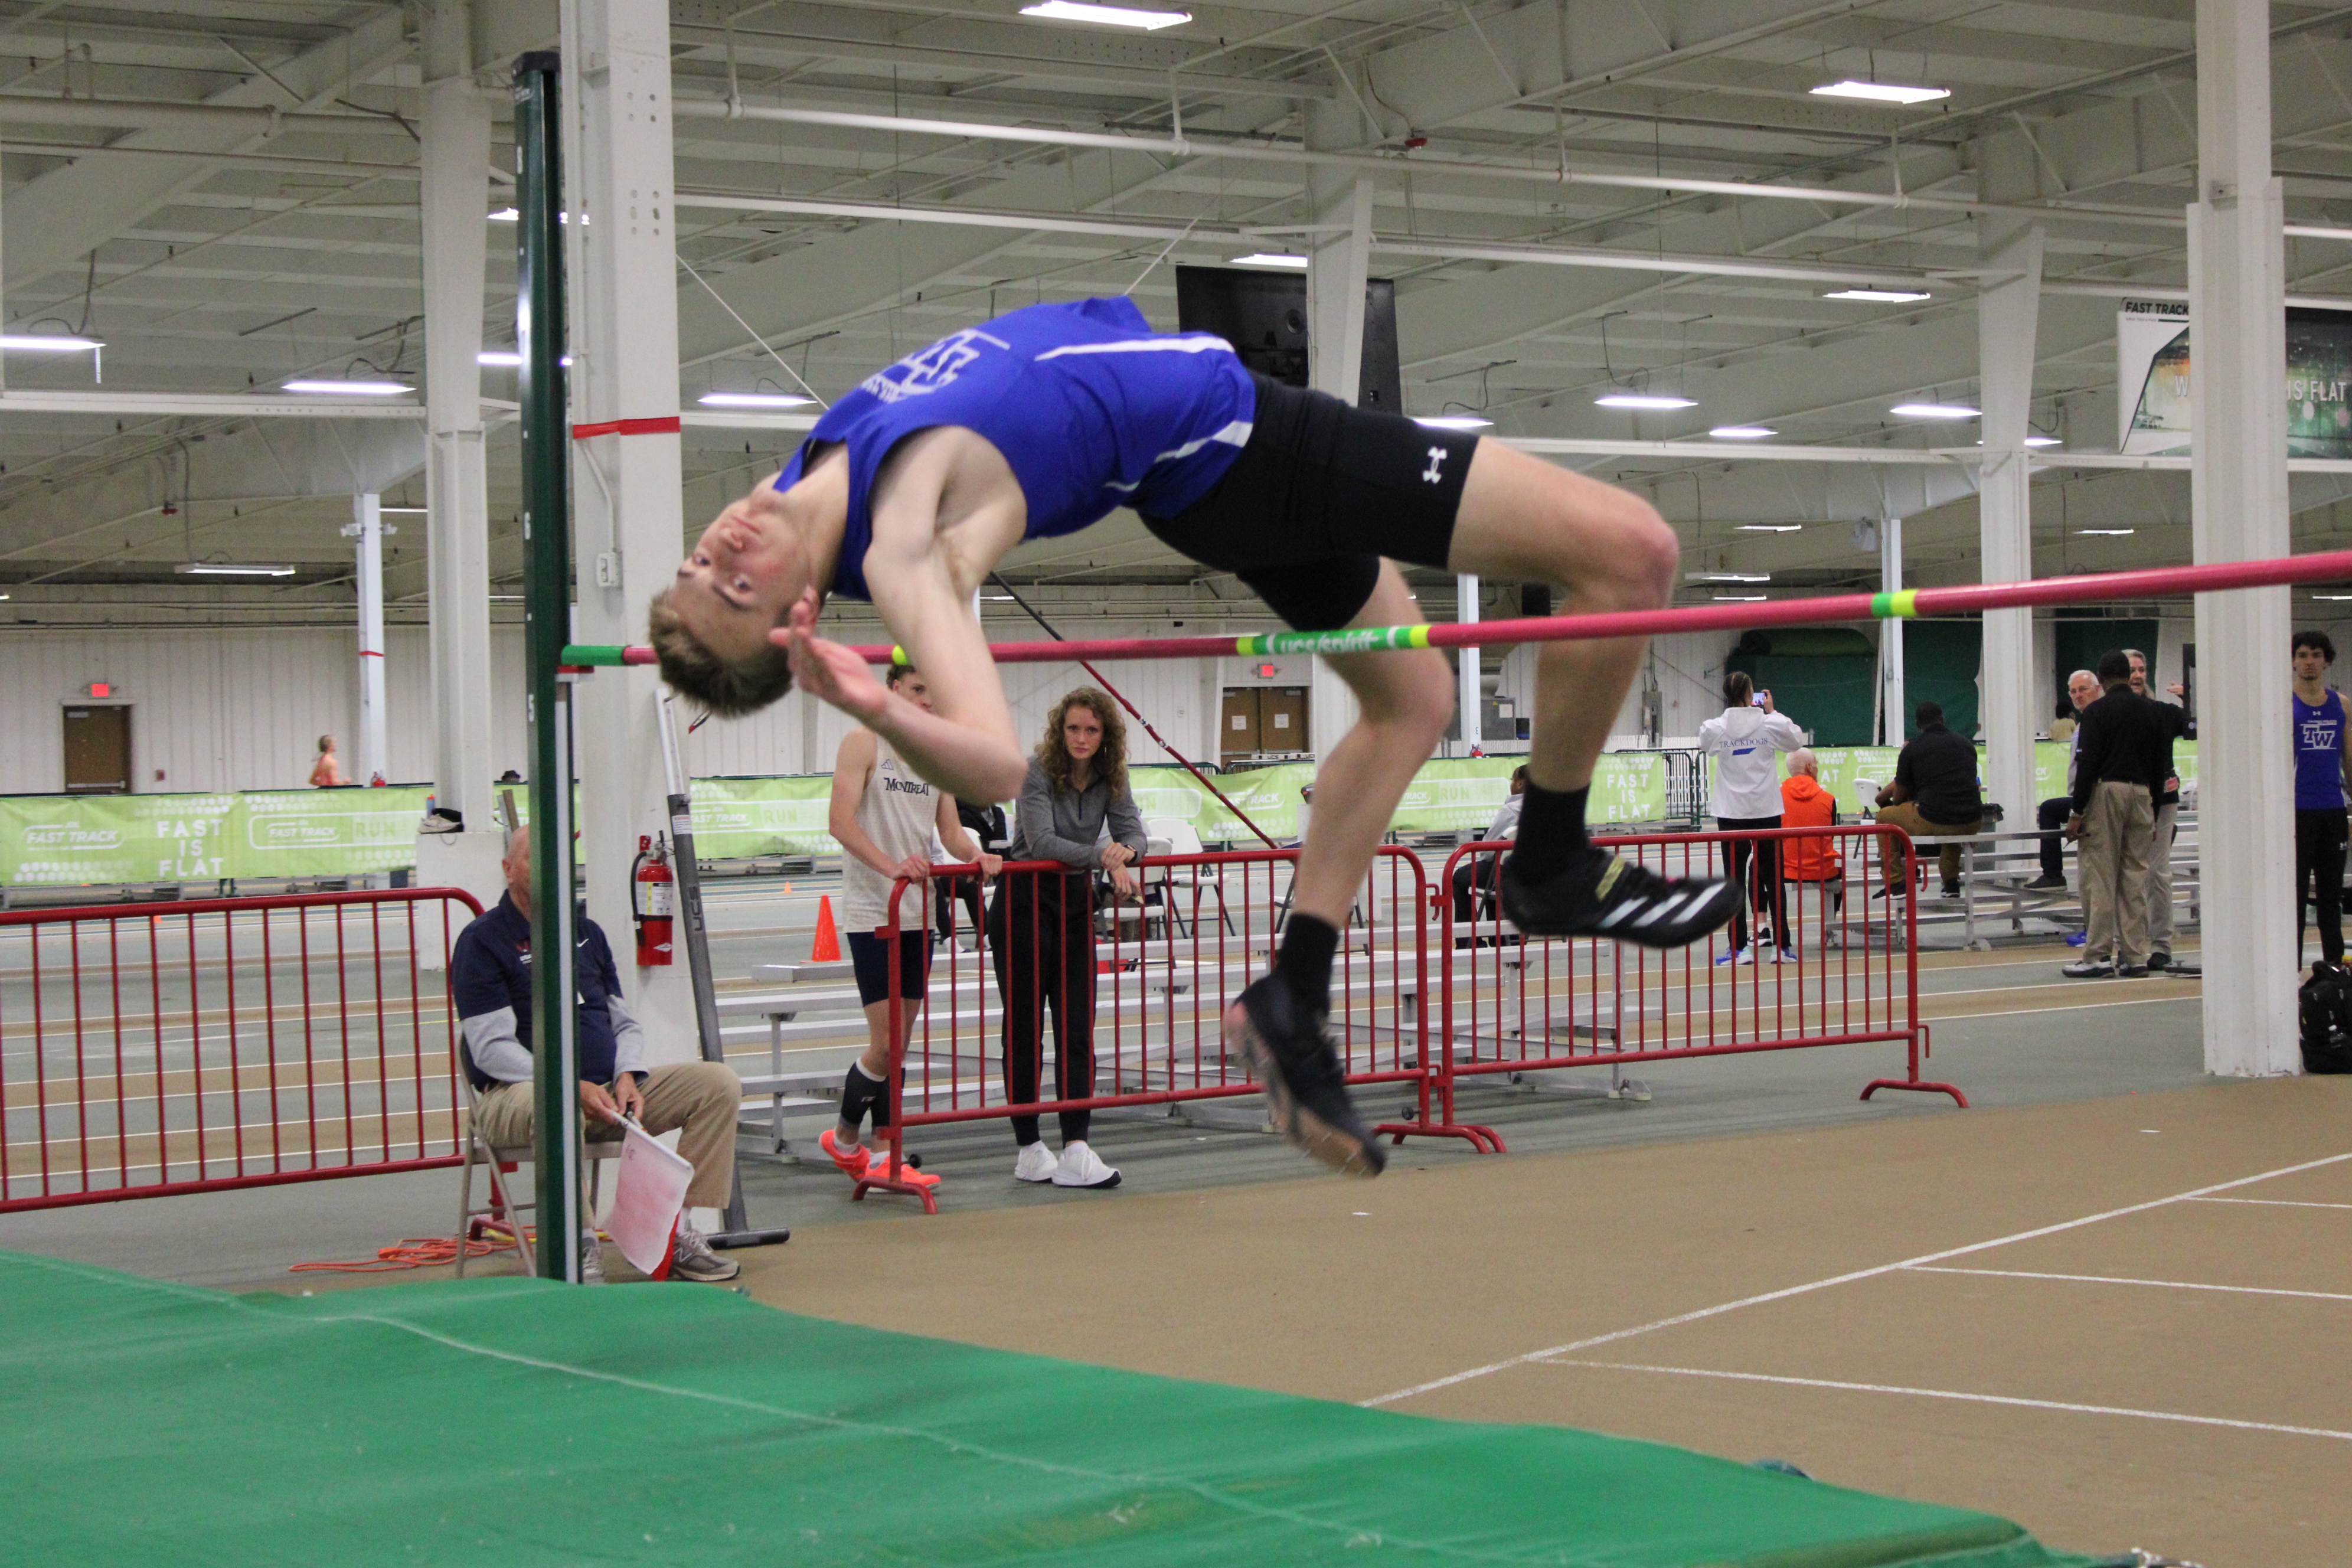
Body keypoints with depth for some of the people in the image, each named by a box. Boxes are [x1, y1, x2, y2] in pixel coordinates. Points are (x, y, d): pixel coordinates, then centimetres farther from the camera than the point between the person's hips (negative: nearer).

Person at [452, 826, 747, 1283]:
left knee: (720, 1084, -8)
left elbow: (624, 1023, 21)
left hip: (606, 1088, 7)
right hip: (519, 1092, -7)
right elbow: (492, 1048, -11)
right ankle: (580, 1247, -29)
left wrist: (627, 1076, -2)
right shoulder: (482, 941, -2)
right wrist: (572, 1088, -21)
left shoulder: (587, 933, 20)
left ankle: (678, 1233, -10)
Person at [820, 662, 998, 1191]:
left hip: (918, 912, 7)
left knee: (901, 1042, 9)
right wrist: (890, 865, -29)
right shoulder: (863, 743, -5)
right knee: (886, 1043, -9)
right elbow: (840, 820, -16)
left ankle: (882, 1153, 16)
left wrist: (974, 856, -10)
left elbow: (950, 830, 13)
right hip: (872, 913, -7)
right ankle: (844, 1139, 9)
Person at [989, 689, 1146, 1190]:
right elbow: (1042, 841, -26)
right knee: (1025, 1029, 1)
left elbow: (1133, 832, 1)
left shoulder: (1110, 779, 1)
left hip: (1075, 904, 5)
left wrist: (1126, 851, -23)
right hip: (1024, 904, -5)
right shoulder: (1036, 773, -16)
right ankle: (1029, 1149, 9)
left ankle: (1075, 1150, -5)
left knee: (1078, 1027, -2)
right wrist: (1104, 858, -36)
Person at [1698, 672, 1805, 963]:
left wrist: (1733, 712, 17)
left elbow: (1704, 743, 16)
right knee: (1774, 879, 9)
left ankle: (1740, 948, -2)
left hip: (1731, 814, 0)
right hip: (1766, 811, 0)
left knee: (1735, 880, 3)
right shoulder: (1769, 724, -6)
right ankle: (1781, 946, 10)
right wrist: (1773, 712, 19)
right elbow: (1797, 740, 12)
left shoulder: (1715, 728, -7)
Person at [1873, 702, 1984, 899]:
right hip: (1972, 824, 4)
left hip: (1931, 823, -4)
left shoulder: (1912, 749, 4)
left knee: (1884, 817, 23)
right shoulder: (1966, 745, 15)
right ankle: (1951, 882, 36)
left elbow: (1899, 797, 12)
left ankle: (1896, 883, 19)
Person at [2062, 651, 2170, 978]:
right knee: (2135, 879, 7)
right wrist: (2153, 812, 19)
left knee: (2100, 878, -4)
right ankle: (2134, 957, 7)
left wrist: (2077, 813, -8)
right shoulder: (2151, 712, 11)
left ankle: (2098, 955, -6)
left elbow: (2087, 763, -11)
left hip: (2106, 793, -5)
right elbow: (2161, 765, 13)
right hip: (2141, 795, 5)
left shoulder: (2097, 711, -5)